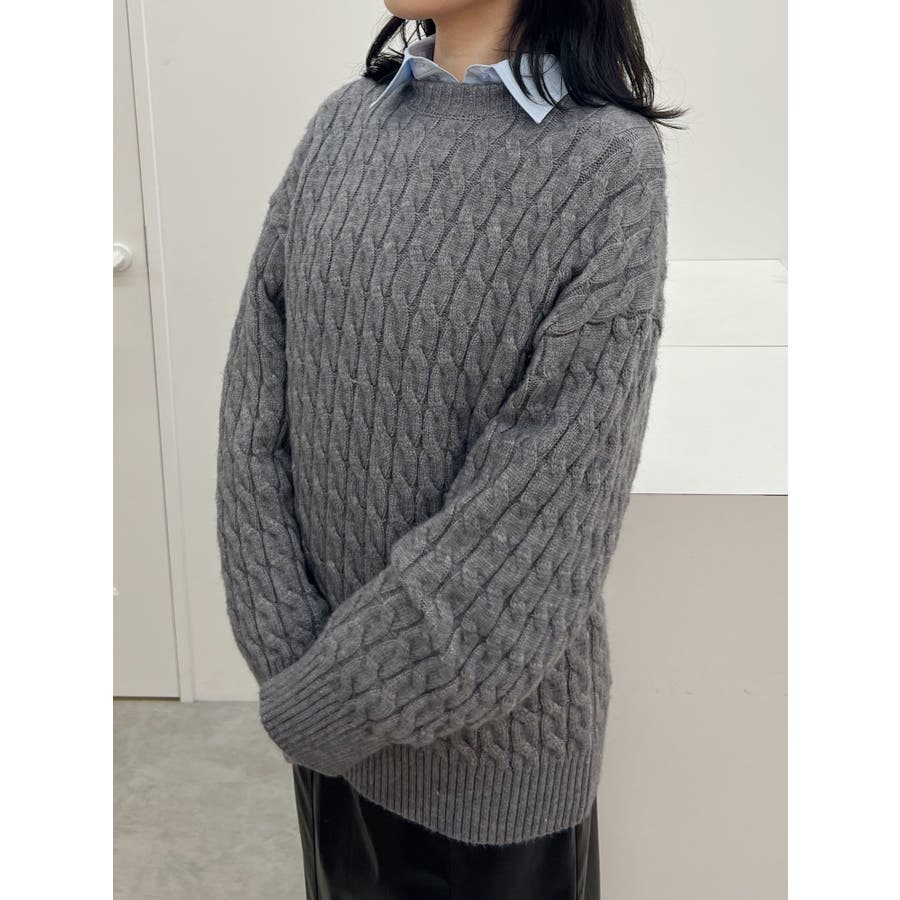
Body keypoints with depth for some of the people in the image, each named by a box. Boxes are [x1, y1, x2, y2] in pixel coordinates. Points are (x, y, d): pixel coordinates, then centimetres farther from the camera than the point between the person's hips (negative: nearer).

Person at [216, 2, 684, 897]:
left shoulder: (609, 161, -16)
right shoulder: (343, 122, -2)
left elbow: (551, 494, -20)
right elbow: (255, 396, -3)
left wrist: (332, 698, -16)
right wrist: (288, 649, -11)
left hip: (495, 705, -4)